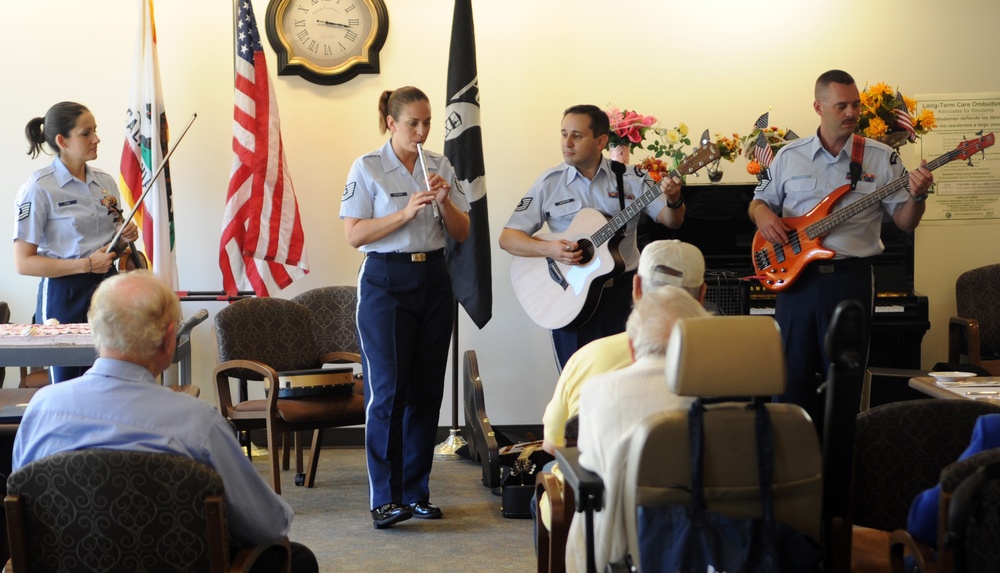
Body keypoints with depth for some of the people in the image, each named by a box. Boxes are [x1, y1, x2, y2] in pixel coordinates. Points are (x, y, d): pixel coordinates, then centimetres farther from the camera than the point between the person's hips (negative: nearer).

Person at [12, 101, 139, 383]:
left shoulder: (105, 182, 9)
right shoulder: (39, 189, -10)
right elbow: (23, 263, -13)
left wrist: (124, 239, -1)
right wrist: (86, 265, -18)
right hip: (64, 297, -5)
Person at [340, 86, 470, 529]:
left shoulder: (440, 166, 10)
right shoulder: (367, 168, -2)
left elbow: (462, 233, 8)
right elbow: (354, 234, -10)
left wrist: (444, 202, -11)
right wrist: (405, 213, -19)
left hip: (433, 280, 4)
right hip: (385, 280, -4)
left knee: (427, 389, 5)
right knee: (387, 390, -9)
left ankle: (417, 492, 14)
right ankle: (385, 498, -7)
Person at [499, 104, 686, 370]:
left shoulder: (629, 178, 2)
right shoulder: (550, 183, -1)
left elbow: (671, 221, -1)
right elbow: (507, 238, -3)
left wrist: (674, 201, -23)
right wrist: (548, 249, -20)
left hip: (624, 290, 1)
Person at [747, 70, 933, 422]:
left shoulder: (882, 158, 2)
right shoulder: (789, 156, 7)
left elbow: (905, 222, 2)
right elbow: (759, 202, 17)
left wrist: (917, 197, -19)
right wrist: (763, 216, -6)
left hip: (851, 277, -1)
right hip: (795, 275, 1)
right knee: (792, 375, 6)